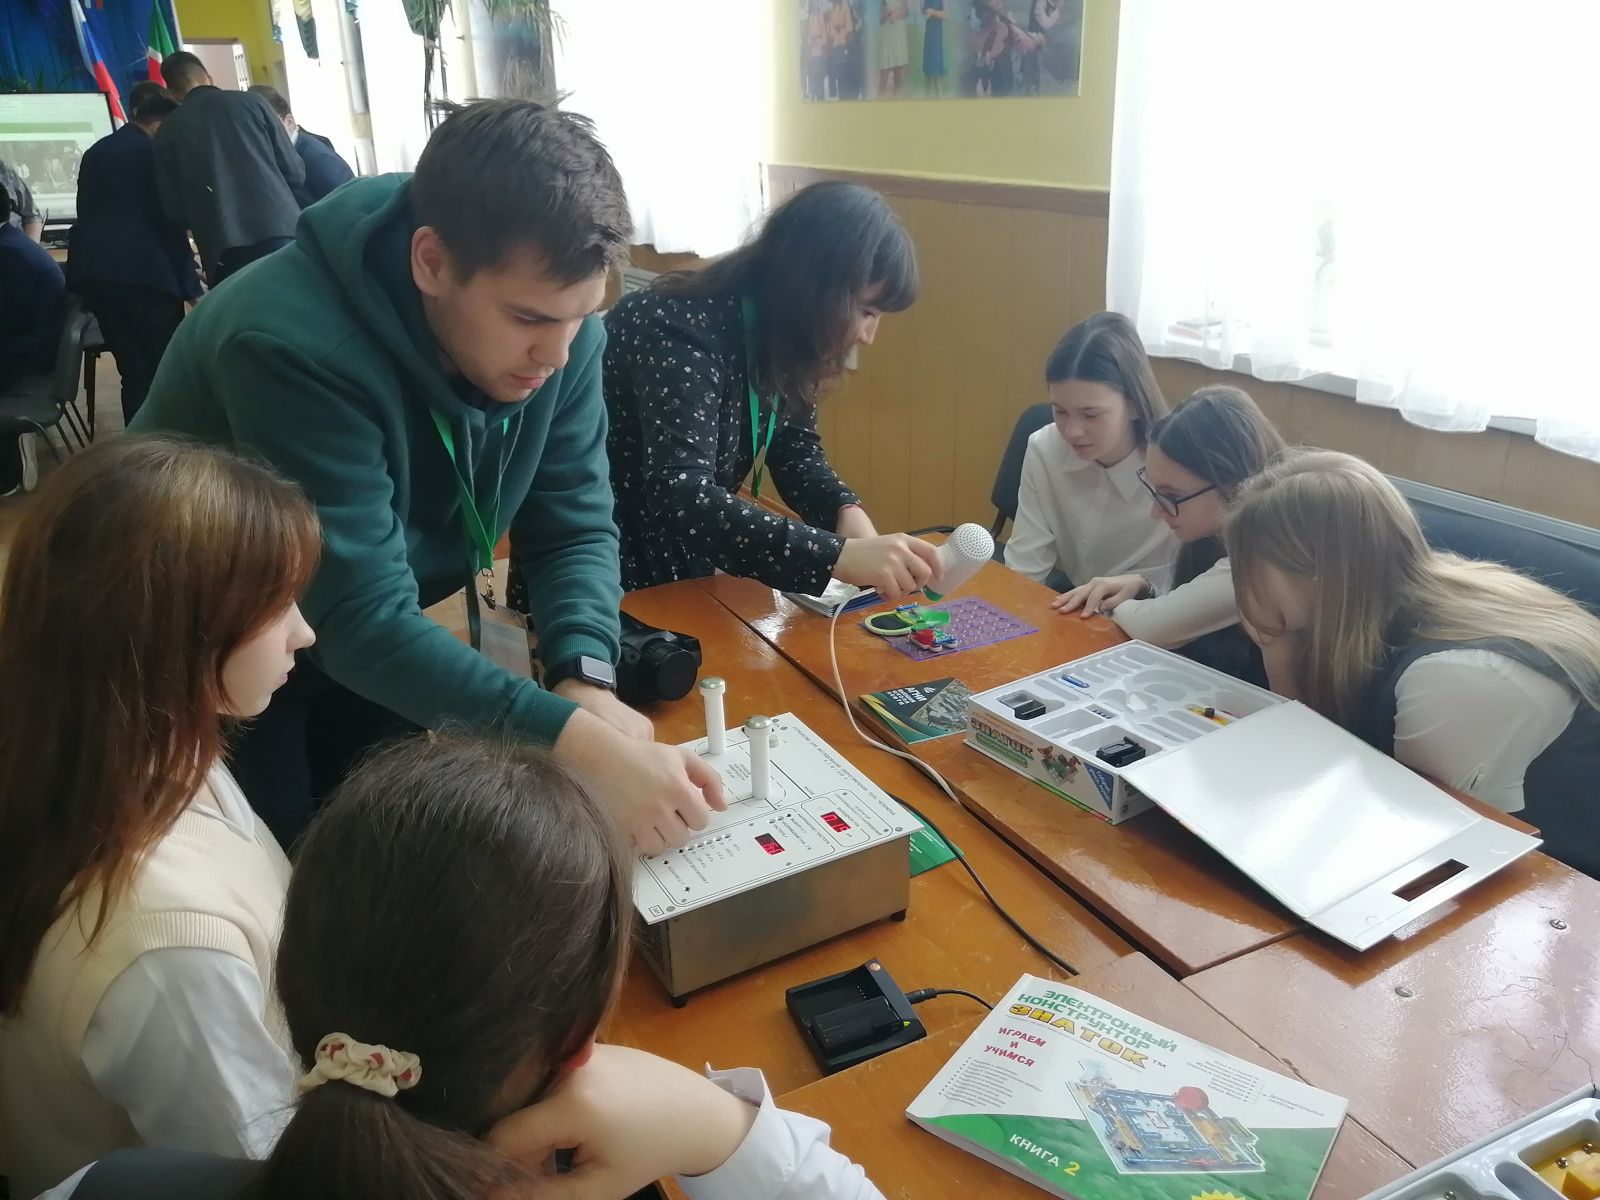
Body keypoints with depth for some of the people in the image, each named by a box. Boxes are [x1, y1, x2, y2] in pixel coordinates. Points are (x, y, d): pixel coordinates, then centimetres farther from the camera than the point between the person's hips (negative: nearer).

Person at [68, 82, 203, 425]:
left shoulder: (95, 152, 20)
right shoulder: (155, 150, -1)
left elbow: (87, 213, 21)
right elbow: (167, 218, -6)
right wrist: (189, 281, -3)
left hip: (95, 273, 7)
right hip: (145, 271, -7)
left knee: (134, 371, 8)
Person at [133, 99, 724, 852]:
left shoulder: (557, 322, -17)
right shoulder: (295, 347, -35)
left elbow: (574, 526, -13)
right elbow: (361, 621, -38)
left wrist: (587, 680, -32)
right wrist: (578, 746, -47)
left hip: (371, 649, 5)